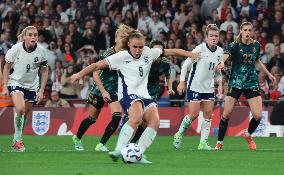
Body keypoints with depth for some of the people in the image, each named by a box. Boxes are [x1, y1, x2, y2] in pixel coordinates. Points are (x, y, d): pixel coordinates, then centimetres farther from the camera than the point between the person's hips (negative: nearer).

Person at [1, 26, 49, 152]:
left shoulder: (41, 51, -10)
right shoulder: (16, 49, -16)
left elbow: (44, 71, 1)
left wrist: (41, 90, -4)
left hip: (32, 85, 3)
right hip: (15, 82, -3)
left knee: (25, 113, 8)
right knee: (20, 109, -25)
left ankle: (16, 140, 27)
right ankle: (18, 139, -12)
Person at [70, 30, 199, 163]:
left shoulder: (148, 53, 7)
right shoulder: (121, 57, -5)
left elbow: (171, 52, 14)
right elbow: (98, 65, -4)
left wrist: (190, 54, 12)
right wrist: (80, 74, -8)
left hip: (143, 95, 6)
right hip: (128, 94, -6)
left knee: (155, 121, -18)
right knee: (137, 117, -34)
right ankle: (118, 151, -36)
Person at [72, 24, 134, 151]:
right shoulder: (108, 54, -21)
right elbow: (95, 74, -19)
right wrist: (103, 91, -23)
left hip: (115, 89, 3)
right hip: (100, 88, -3)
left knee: (117, 116, -17)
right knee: (92, 118, 11)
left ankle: (101, 145, -5)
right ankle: (77, 138, 39)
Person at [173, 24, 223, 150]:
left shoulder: (220, 51, 6)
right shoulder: (200, 48, -13)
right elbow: (186, 64, -9)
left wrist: (220, 84, 7)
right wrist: (182, 81, -14)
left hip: (209, 87, 6)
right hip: (194, 86, -6)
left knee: (208, 114, -1)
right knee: (193, 114, -9)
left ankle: (203, 143, 3)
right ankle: (179, 135, 13)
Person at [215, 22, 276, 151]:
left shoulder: (256, 45, 5)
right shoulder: (234, 45, -10)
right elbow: (226, 54, -31)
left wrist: (268, 74, 28)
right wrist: (222, 62, -53)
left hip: (252, 83, 3)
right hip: (235, 82, -3)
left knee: (258, 115, -6)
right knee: (226, 114, -9)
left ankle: (248, 135, 24)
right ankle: (219, 143, 6)